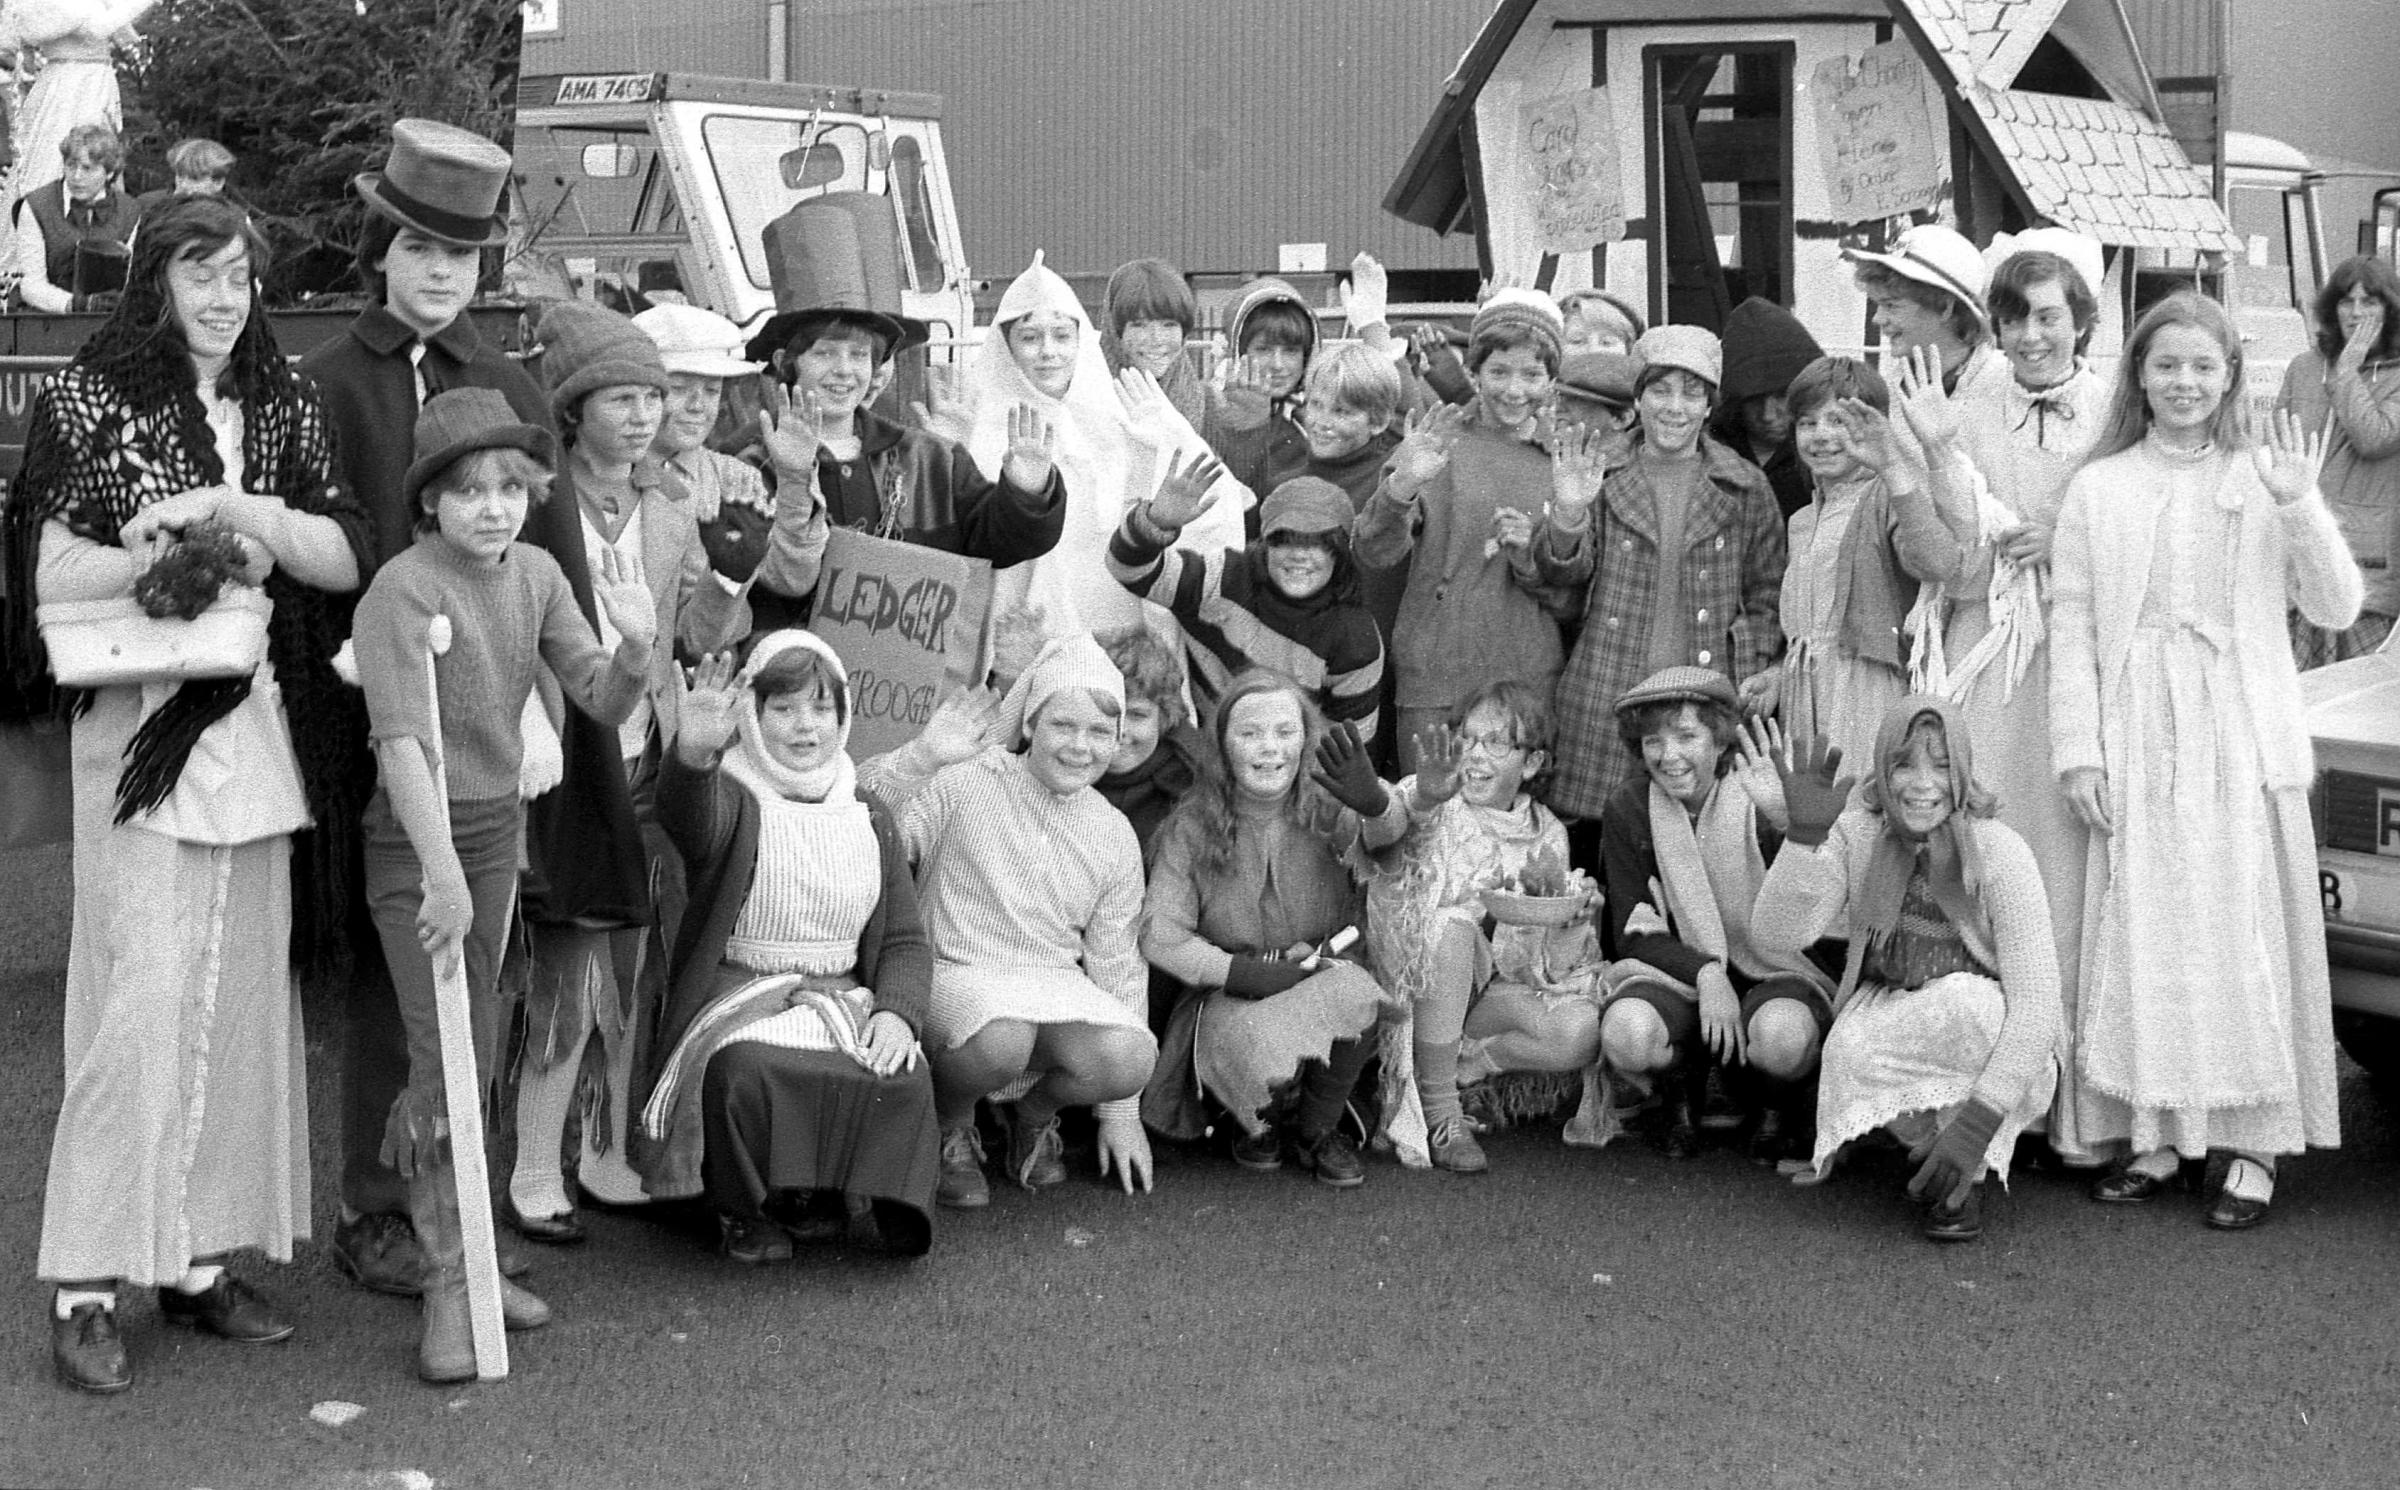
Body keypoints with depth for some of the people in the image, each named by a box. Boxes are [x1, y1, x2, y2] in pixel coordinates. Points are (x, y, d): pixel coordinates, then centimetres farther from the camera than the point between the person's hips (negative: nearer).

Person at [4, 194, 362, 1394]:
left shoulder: (281, 405, 12)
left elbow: (345, 557, 4)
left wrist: (237, 509, -11)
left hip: (259, 732, 5)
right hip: (140, 730, -5)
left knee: (243, 1000, 7)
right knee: (143, 999, -9)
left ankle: (201, 1258, 17)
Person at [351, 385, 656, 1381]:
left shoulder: (536, 575, 3)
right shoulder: (403, 589, -17)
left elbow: (601, 702, 3)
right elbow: (401, 737, -26)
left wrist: (634, 647, -19)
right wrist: (440, 870, -34)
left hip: (498, 824, 6)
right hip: (415, 836, -6)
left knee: (478, 1052, 13)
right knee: (443, 1059, -8)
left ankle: (459, 1252, 26)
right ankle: (448, 1285, 0)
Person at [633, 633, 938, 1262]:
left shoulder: (870, 819, 13)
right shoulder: (731, 799, -2)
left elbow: (905, 941, 10)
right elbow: (689, 815, -29)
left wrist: (896, 1013, -12)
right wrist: (693, 754, -54)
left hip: (841, 997, 4)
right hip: (738, 992, -3)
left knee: (904, 1080, -26)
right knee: (745, 1070, -36)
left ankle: (817, 1194, 4)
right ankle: (746, 1208, -4)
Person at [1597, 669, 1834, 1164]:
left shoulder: (1760, 802, -8)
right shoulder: (1629, 811, -2)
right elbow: (1634, 933, -1)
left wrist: (1788, 819, -37)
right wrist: (1706, 973, -20)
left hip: (1775, 973, -1)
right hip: (1677, 972, 1)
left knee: (1782, 1035, -37)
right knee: (1627, 1033, -33)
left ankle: (1778, 1104, 4)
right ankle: (1683, 1090, 6)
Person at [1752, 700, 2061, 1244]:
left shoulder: (1999, 852, -18)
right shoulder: (1857, 833, -8)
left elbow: (2036, 1000, -24)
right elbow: (1776, 934, -20)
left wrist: (1977, 1123, -32)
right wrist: (1805, 834, -34)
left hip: (1989, 1053, -2)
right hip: (1886, 1019, 2)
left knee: (1966, 999, -33)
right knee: (1852, 1046, -30)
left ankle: (1968, 1170, -13)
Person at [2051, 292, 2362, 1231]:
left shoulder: (2266, 479, 5)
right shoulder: (2098, 488, 7)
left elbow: (2336, 609, 1)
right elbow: (2071, 624, 4)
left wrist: (2300, 507, -13)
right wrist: (2078, 751, -3)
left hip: (2240, 739, -1)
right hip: (2136, 738, 1)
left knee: (2244, 932, -1)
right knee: (2140, 934, 2)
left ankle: (2253, 1143, 7)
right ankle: (2151, 1135, 13)